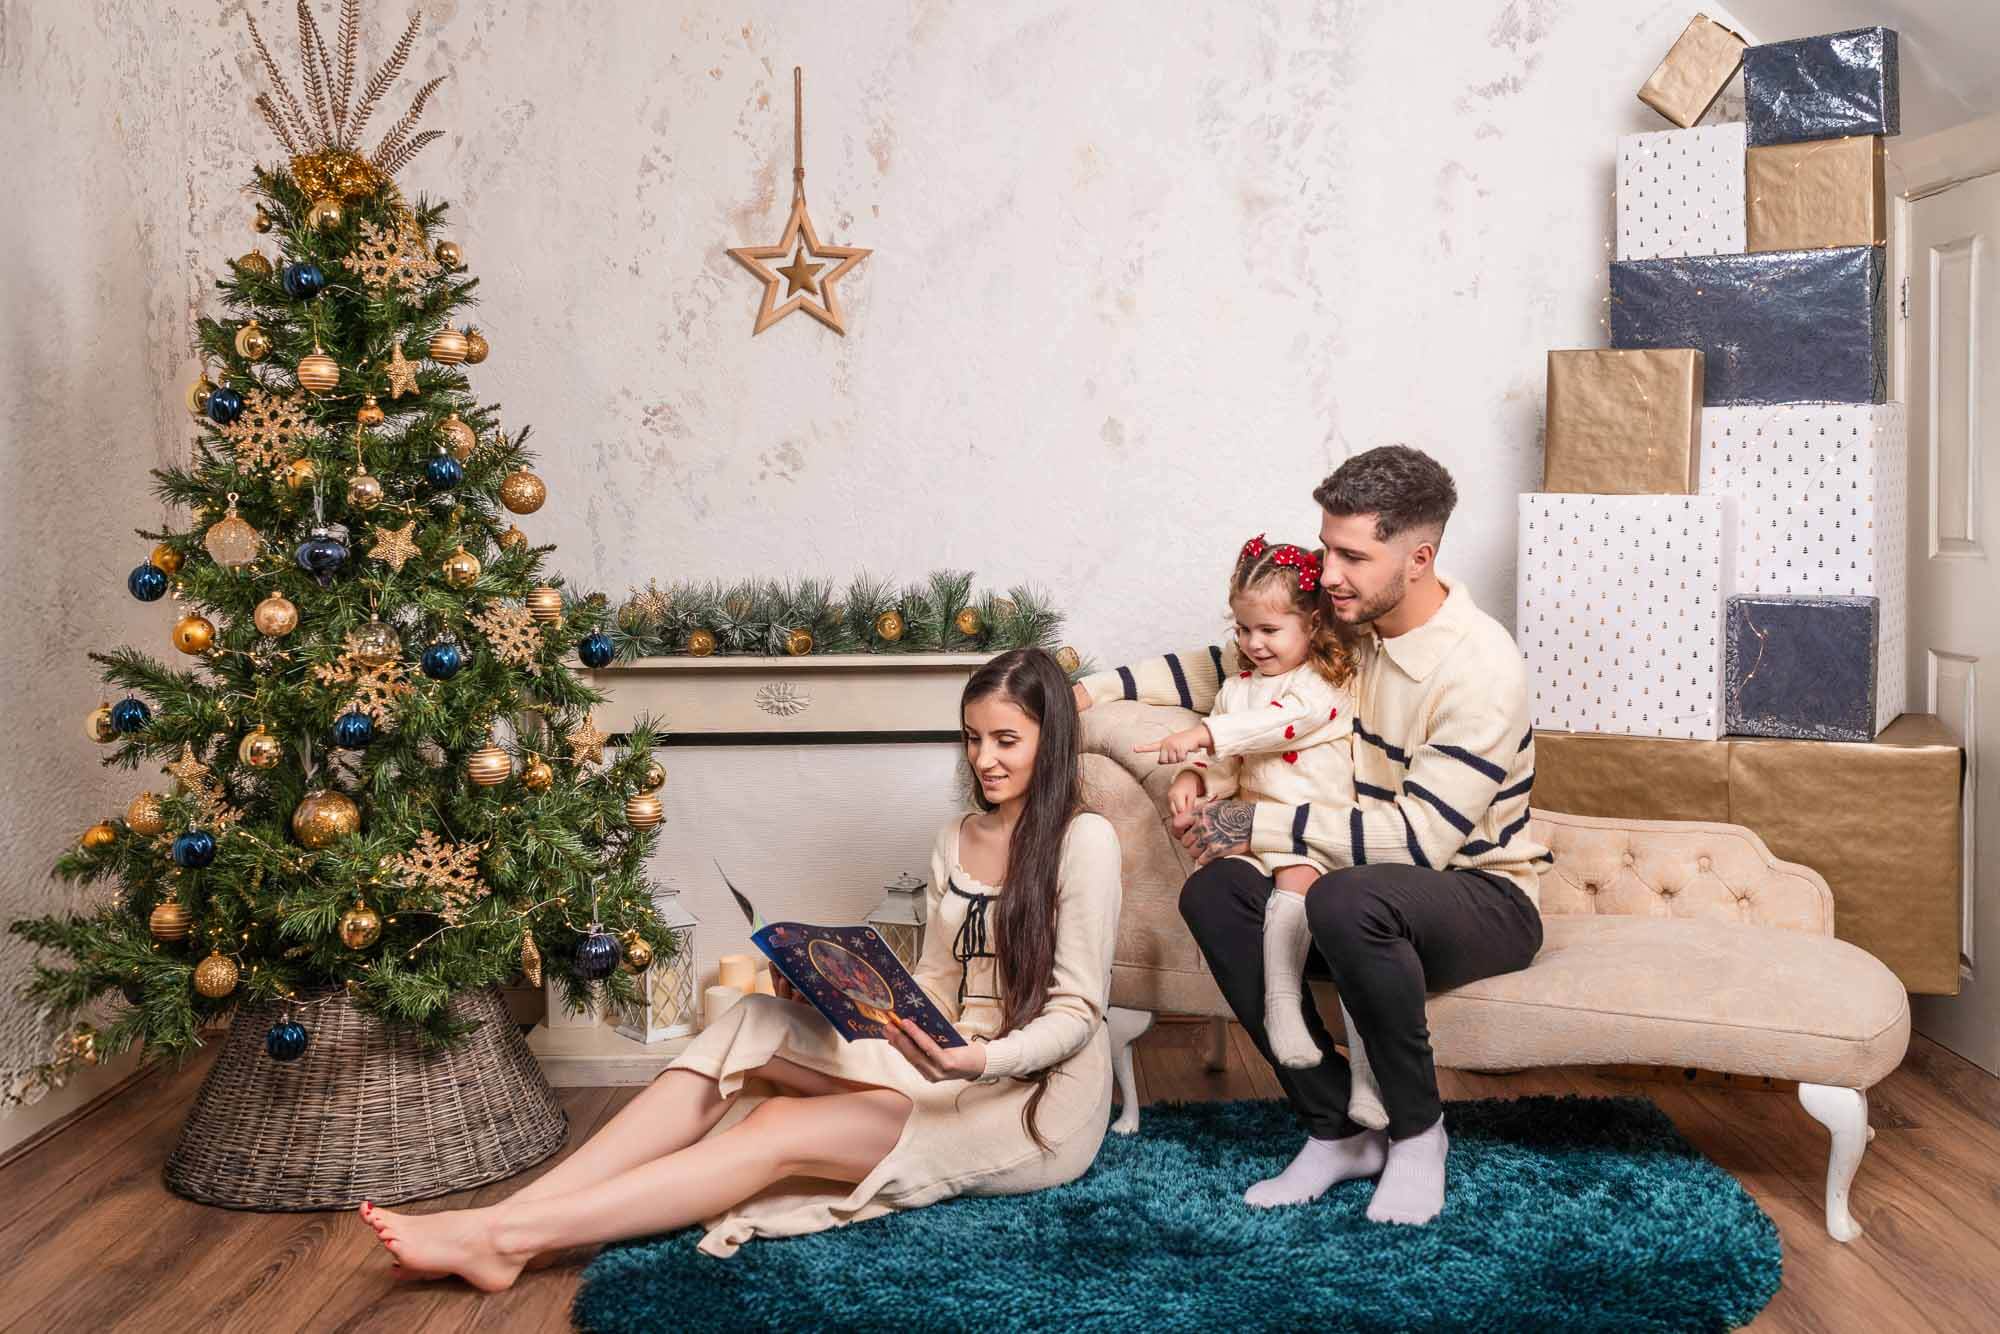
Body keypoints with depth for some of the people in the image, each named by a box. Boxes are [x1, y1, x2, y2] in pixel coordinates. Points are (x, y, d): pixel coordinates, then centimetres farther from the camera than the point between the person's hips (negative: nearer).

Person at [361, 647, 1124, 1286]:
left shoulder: (1082, 840, -10)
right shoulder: (956, 842, 12)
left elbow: (1077, 1014, -13)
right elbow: (936, 983, 13)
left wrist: (978, 1061, -30)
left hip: (1038, 1095, -6)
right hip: (952, 1065, 6)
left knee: (784, 1130, -25)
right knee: (757, 1028, -17)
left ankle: (505, 1236, -29)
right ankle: (511, 1217, -24)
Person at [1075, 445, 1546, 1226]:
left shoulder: (1481, 666, -22)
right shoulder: (1345, 626, -1)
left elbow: (1422, 839, -27)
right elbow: (1226, 668, 15)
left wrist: (1257, 824, -26)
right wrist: (1096, 689, 4)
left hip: (1484, 895, -7)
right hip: (1371, 880, 7)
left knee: (1346, 901, -39)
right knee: (1212, 892, -20)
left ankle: (1416, 1132, -14)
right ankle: (1336, 1131, -10)